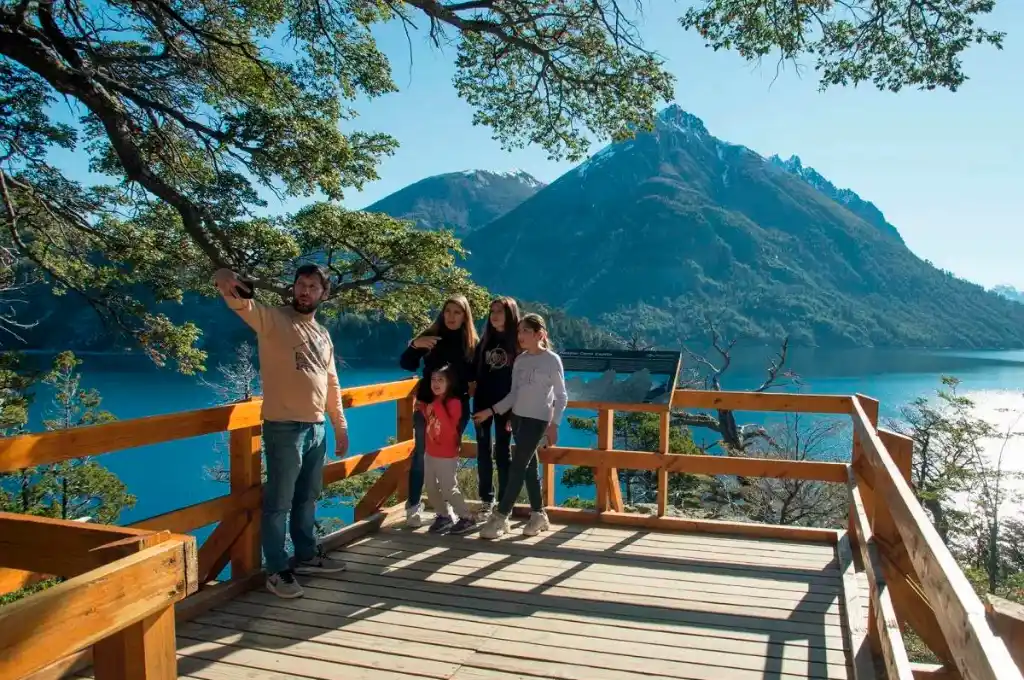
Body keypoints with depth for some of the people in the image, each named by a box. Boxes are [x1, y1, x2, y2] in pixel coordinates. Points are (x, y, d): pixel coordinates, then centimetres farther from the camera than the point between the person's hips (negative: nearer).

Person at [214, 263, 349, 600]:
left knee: (307, 498, 18)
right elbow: (242, 304, -25)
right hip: (284, 428, -6)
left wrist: (340, 426, 18)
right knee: (278, 503, 2)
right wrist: (226, 281, -48)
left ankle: (307, 555, 33)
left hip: (317, 428, 7)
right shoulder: (272, 319, -5)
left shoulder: (323, 334, 15)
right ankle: (278, 571, 13)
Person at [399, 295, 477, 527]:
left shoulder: (472, 342, 1)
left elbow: (475, 376, 3)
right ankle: (413, 506, 13)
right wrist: (415, 344, -22)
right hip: (427, 404, -1)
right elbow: (407, 365, -6)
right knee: (421, 454, 2)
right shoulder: (431, 335, -2)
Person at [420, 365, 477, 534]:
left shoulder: (454, 402, -16)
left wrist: (437, 407, -31)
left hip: (446, 456, -8)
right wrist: (422, 408, 7)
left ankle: (467, 518, 11)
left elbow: (449, 428, -27)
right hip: (430, 453, 8)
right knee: (431, 489, 14)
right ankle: (444, 516, 28)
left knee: (449, 489, -2)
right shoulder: (433, 401, 8)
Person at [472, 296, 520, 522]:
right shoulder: (485, 340, 9)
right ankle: (487, 500, 16)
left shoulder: (517, 342, -5)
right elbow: (474, 371, 9)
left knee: (502, 452, 1)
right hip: (482, 402, 4)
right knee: (483, 451, 7)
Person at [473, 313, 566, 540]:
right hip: (518, 417, 6)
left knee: (518, 467, -7)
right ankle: (538, 515, 20)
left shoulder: (552, 360, -7)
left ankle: (500, 517, -3)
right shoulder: (520, 360, 8)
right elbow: (514, 394, 11)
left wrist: (553, 424, -12)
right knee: (528, 467, 9)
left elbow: (561, 396, -5)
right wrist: (491, 411, 2)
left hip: (537, 419, -6)